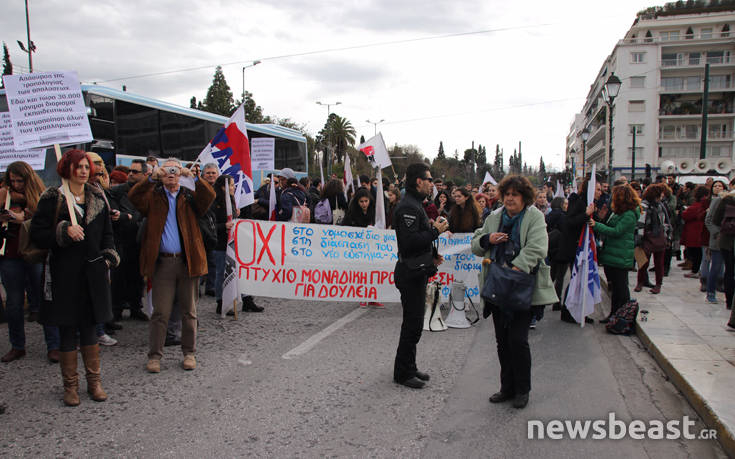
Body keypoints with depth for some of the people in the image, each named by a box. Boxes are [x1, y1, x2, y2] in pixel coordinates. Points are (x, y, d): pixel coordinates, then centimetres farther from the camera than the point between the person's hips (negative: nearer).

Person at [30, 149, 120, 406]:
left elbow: (107, 233, 17)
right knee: (67, 331, 5)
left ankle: (94, 381, 22)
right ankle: (70, 385, 19)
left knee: (89, 328, 11)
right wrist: (64, 231, -20)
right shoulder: (52, 199, -2)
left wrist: (109, 255, 2)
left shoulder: (97, 197, 10)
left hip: (92, 272, 3)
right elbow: (37, 235, -5)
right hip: (64, 273, -3)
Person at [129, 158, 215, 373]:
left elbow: (209, 197, -9)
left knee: (189, 311, 10)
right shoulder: (154, 196, 10)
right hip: (162, 262, 0)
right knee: (160, 312, 3)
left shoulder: (189, 196, 9)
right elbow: (134, 197, -8)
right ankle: (155, 355, 15)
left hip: (187, 261, 1)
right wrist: (152, 178, -17)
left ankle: (189, 352, 22)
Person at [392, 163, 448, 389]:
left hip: (416, 272, 11)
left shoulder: (415, 205, 17)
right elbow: (409, 241, -27)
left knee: (413, 323, 17)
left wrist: (432, 255, 12)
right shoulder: (408, 207, -18)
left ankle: (409, 368, 28)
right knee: (412, 324, -3)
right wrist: (435, 231, -18)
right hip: (411, 273, -11)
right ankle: (402, 373, 9)